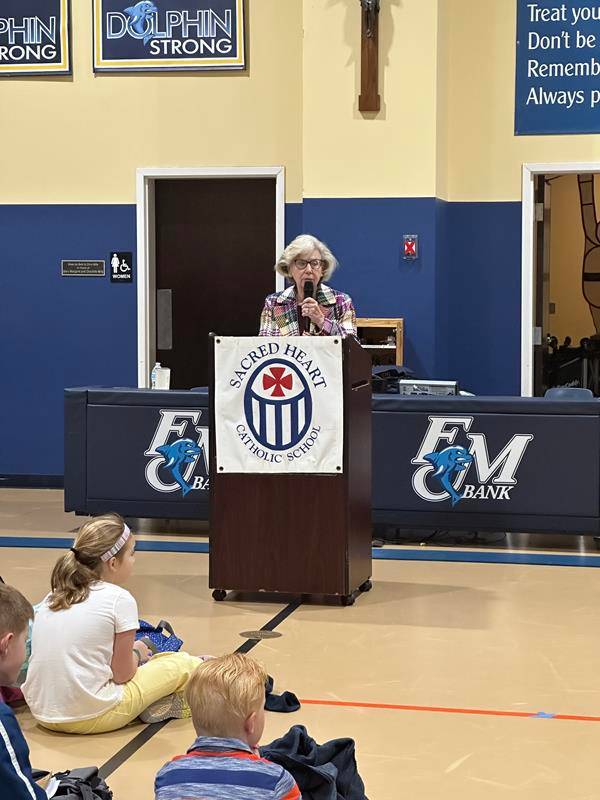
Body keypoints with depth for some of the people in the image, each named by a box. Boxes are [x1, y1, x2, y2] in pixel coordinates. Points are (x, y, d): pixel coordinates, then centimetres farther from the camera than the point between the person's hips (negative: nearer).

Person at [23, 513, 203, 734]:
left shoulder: (53, 596, 10)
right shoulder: (119, 599, -8)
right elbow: (122, 674, -6)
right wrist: (136, 653, 16)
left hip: (43, 714, 6)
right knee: (183, 665, 10)